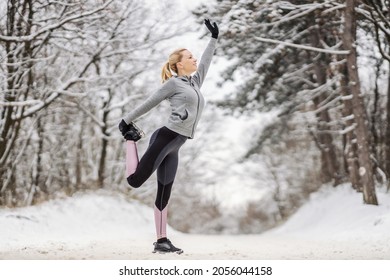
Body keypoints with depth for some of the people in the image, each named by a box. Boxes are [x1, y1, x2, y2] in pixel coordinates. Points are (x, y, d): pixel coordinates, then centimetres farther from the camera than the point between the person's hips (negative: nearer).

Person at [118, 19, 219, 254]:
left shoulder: (195, 82, 21)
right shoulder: (173, 83, 0)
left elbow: (206, 61, 31)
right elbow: (149, 103, 4)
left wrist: (214, 38, 32)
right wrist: (127, 120, 9)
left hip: (174, 146, 7)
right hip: (166, 137, -7)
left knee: (164, 194, 7)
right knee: (135, 180, -11)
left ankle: (162, 241, 8)